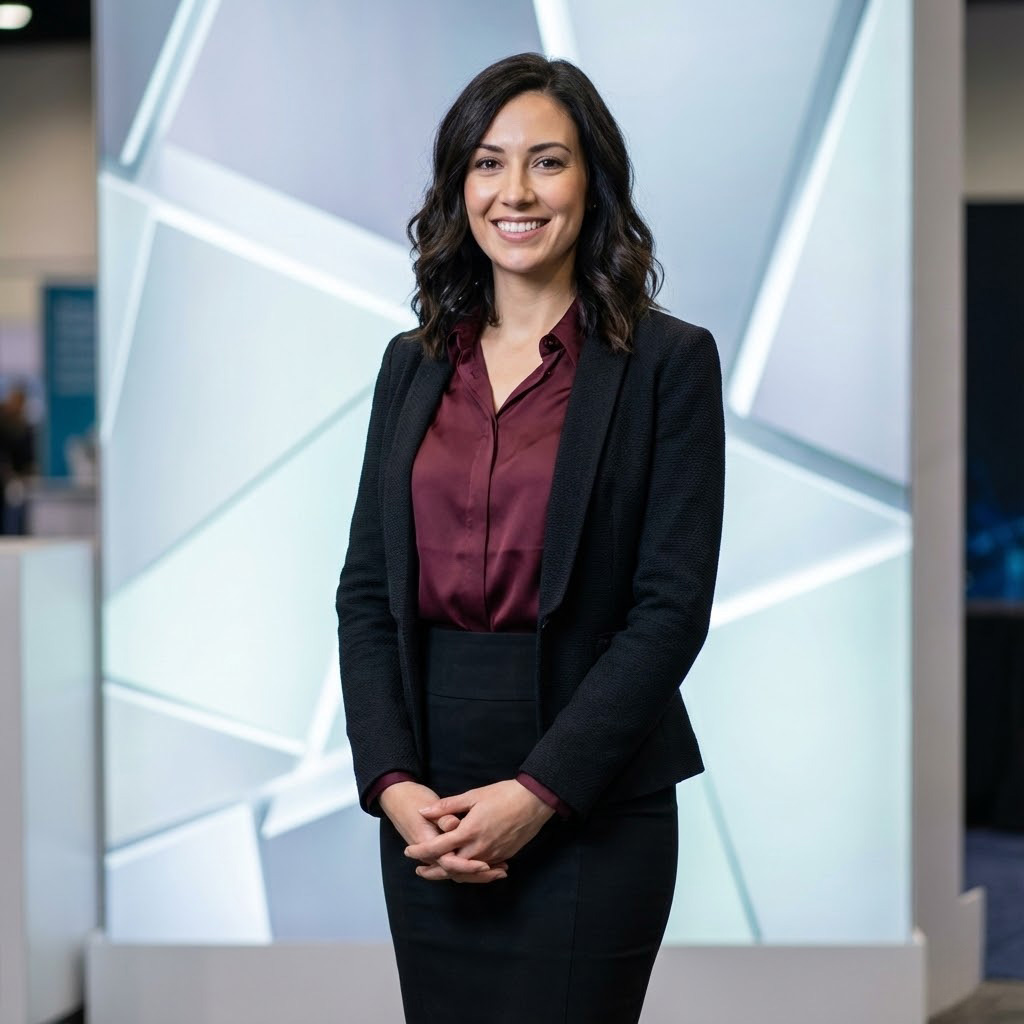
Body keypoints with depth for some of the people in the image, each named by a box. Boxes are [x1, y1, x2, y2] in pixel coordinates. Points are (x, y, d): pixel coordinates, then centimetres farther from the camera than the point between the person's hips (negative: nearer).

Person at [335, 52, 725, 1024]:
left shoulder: (668, 361, -4)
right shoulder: (414, 363, 10)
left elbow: (673, 607, -10)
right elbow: (365, 588, 7)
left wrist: (538, 792, -16)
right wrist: (393, 782, -7)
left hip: (590, 809, -4)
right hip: (426, 809, 4)